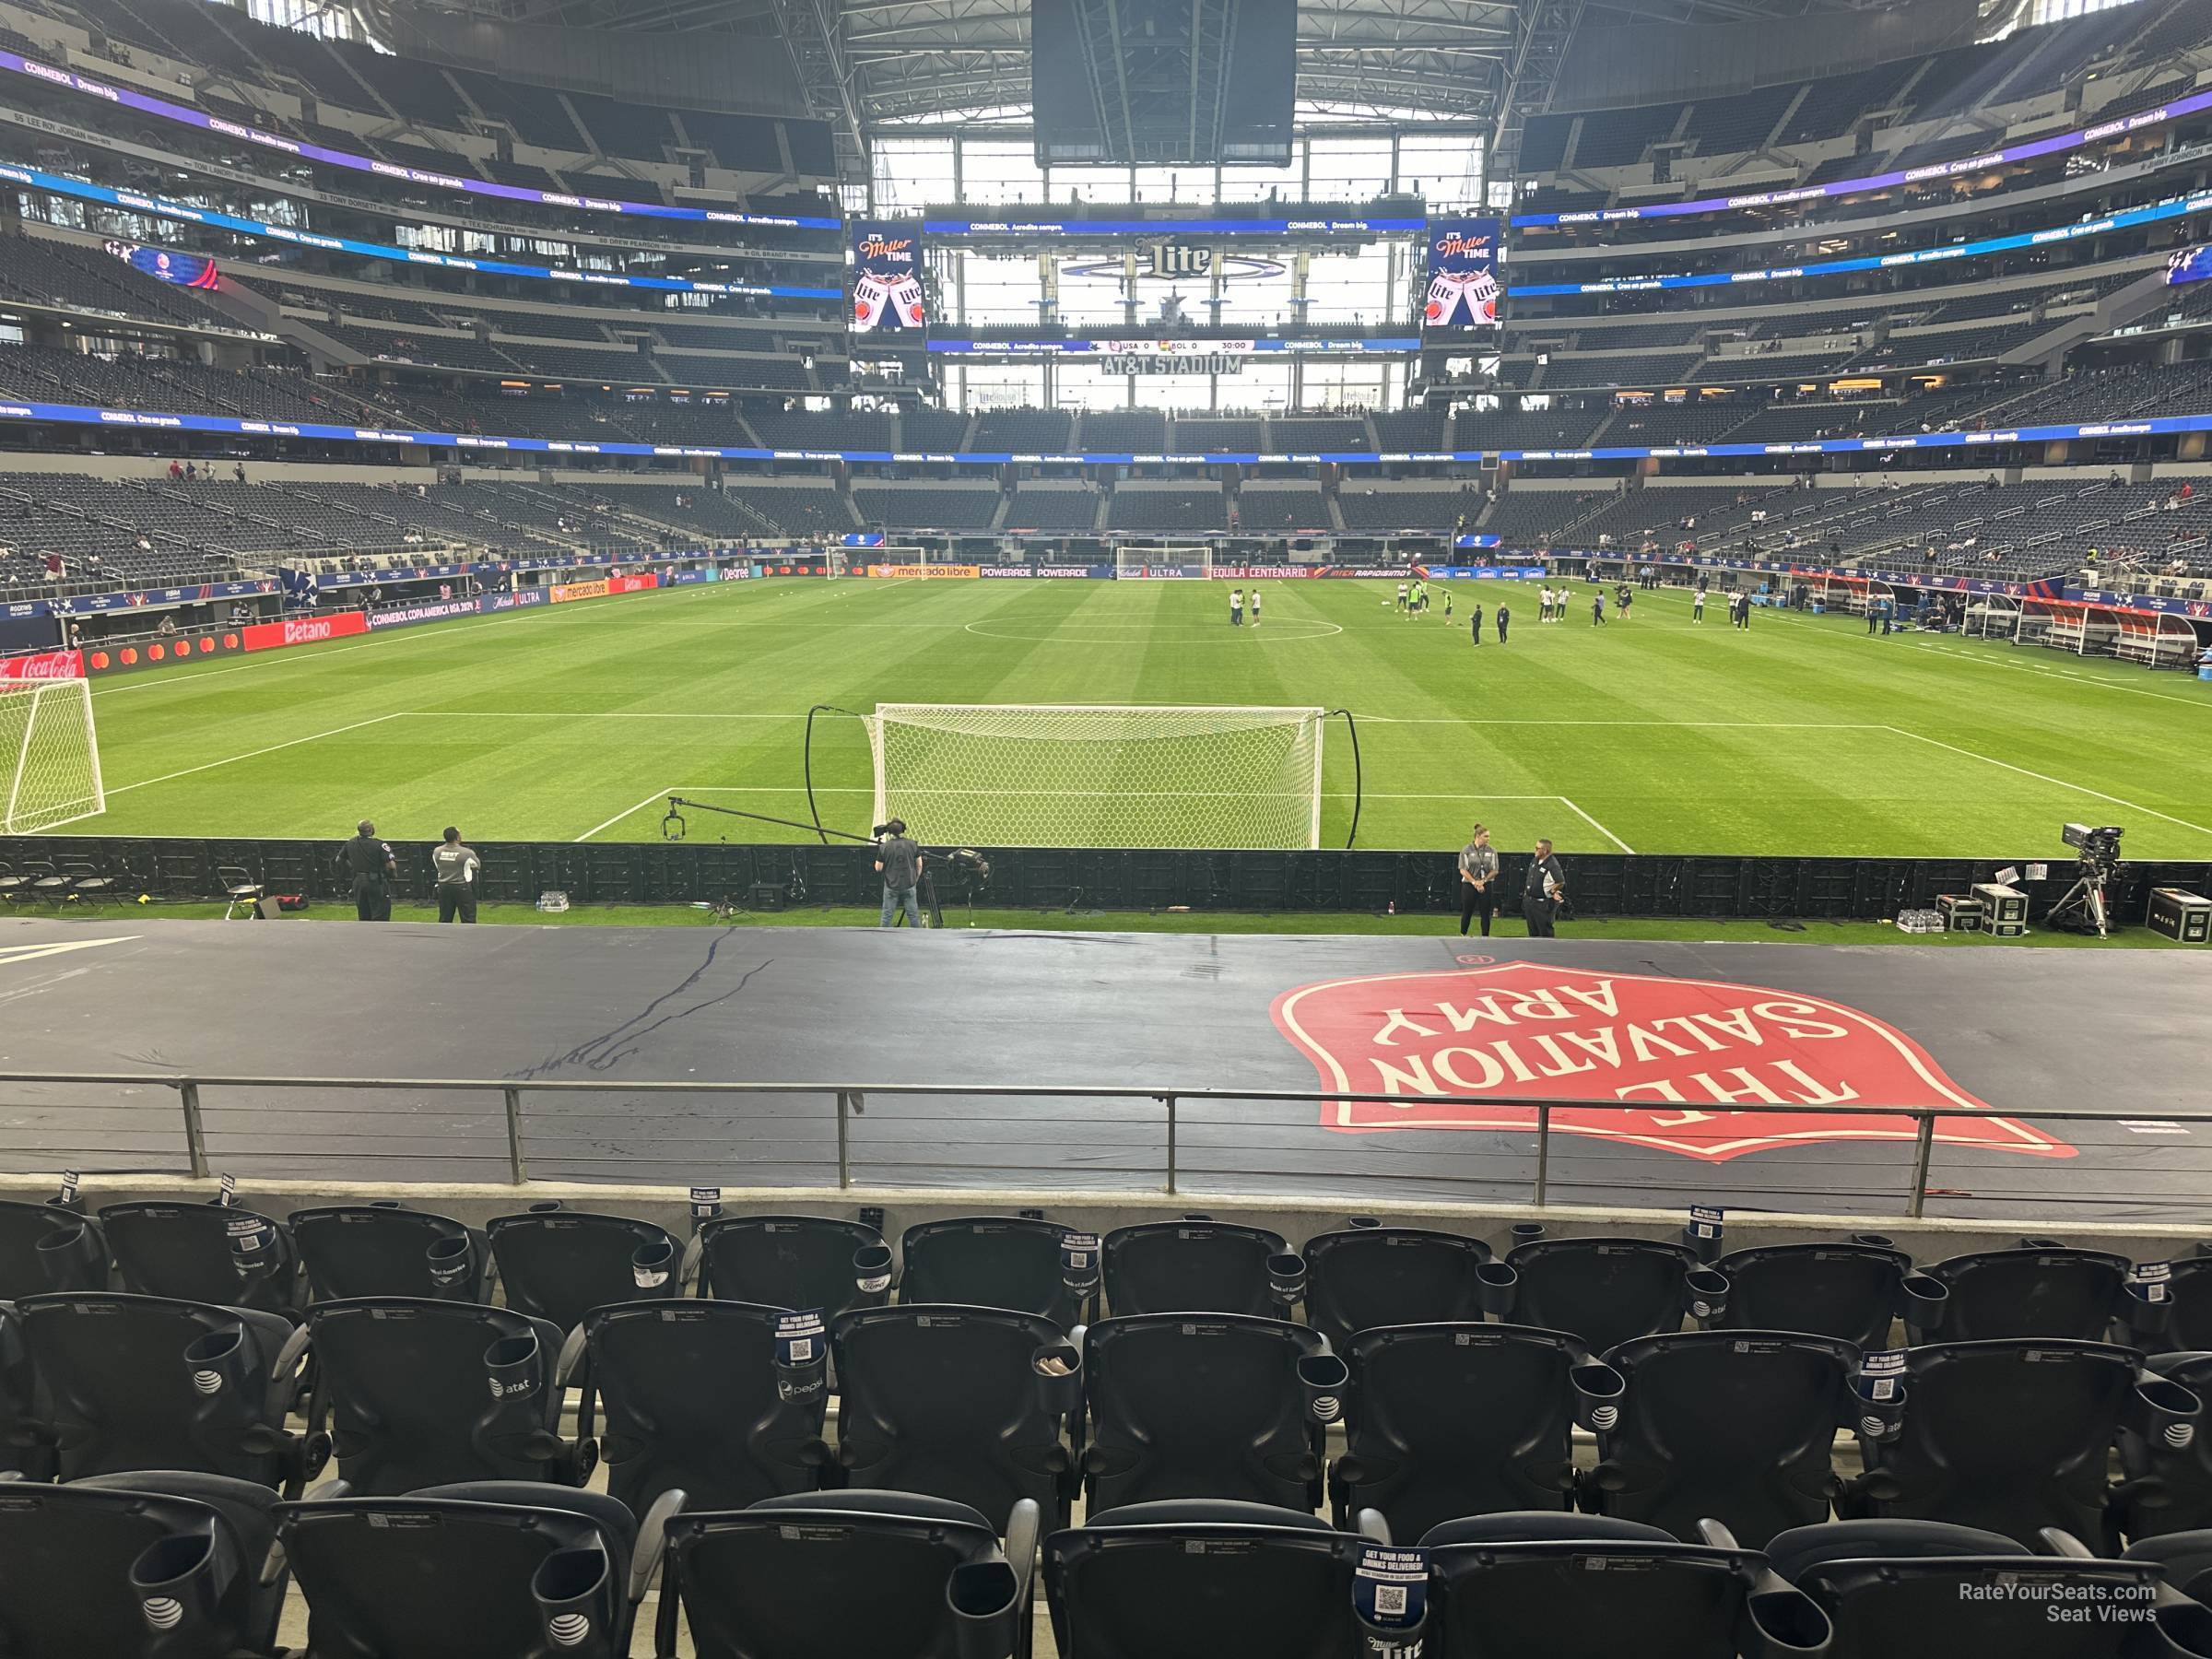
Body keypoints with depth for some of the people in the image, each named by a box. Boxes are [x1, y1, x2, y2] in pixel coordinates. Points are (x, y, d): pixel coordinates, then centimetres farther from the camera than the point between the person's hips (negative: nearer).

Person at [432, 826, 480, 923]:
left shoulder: (436, 851, -4)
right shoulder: (467, 853, -17)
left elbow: (437, 867, 11)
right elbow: (478, 866, 0)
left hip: (444, 887, 5)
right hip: (462, 888, -5)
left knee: (444, 919, 13)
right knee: (468, 919, 2)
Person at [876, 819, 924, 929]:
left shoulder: (884, 847, -11)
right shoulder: (912, 845, -5)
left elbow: (878, 868, -4)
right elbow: (919, 865, 3)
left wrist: (878, 853, 9)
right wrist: (916, 879, 18)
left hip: (891, 886, -1)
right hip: (909, 886, 1)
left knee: (887, 915, 8)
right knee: (913, 914, 9)